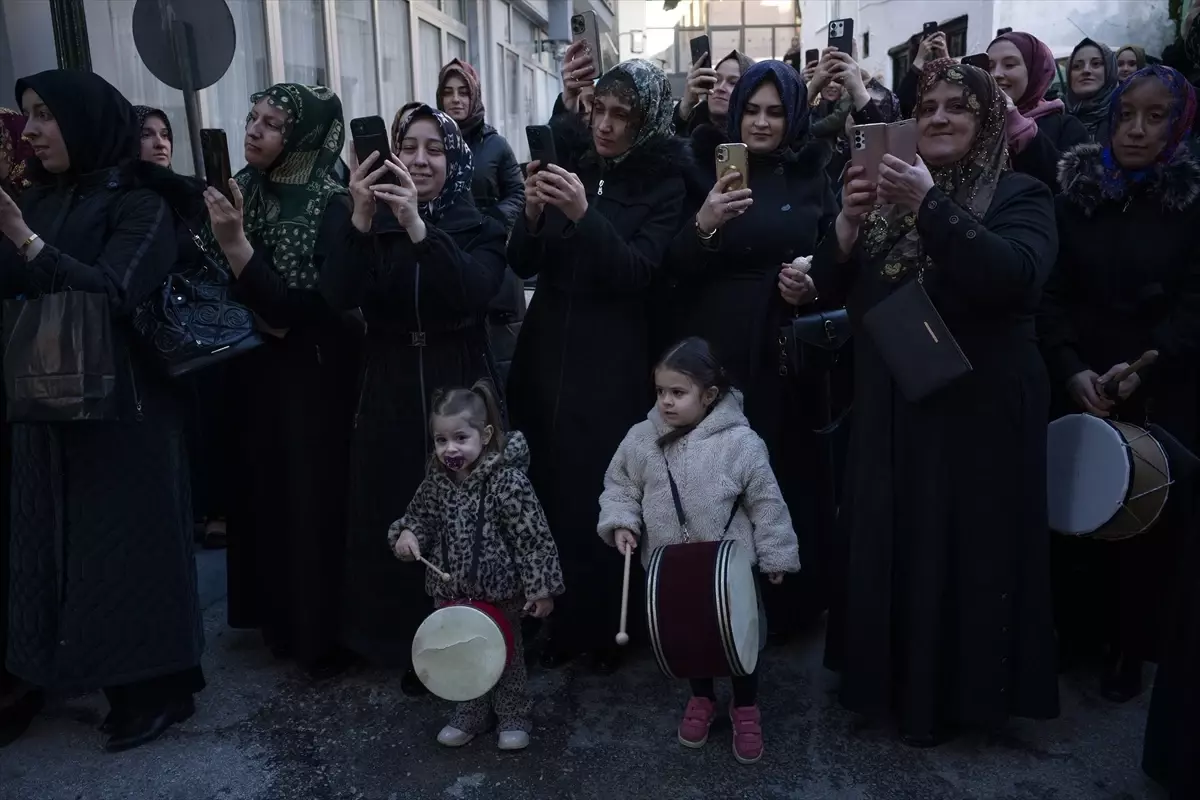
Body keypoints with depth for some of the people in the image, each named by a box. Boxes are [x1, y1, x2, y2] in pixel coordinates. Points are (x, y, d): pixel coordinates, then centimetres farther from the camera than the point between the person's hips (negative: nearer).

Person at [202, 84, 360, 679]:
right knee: (263, 496, 14)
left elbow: (306, 308, -22)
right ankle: (279, 620, 33)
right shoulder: (239, 191, 4)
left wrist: (236, 246, -26)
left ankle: (324, 635, 18)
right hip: (252, 374, 6)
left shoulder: (331, 207, -14)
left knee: (312, 501, 1)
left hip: (311, 382, -6)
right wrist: (258, 317, -9)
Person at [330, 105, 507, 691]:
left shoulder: (480, 229, 1)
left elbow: (474, 293, -20)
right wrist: (361, 220, -23)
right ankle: (410, 647, 22)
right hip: (389, 395, 2)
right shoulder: (374, 226, 6)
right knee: (395, 522, 3)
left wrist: (417, 225, -30)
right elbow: (337, 298, -11)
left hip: (460, 392, -2)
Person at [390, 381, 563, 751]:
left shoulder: (507, 482, -23)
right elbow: (420, 515, 11)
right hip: (452, 590, 5)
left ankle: (514, 717, 35)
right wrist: (407, 533, -11)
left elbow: (534, 538, -20)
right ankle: (470, 715, 41)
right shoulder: (436, 480, -5)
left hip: (499, 591, -5)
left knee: (505, 655, 15)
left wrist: (541, 588, -19)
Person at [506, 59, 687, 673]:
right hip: (546, 351, 3)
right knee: (544, 490, 1)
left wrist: (584, 215, -23)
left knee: (600, 497, -5)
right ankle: (554, 622, 19)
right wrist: (533, 214, -13)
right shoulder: (568, 160, 9)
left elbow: (638, 271, -12)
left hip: (613, 366, -3)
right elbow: (523, 265, 6)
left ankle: (603, 630, 14)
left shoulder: (664, 182, 0)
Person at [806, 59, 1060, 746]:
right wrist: (850, 221, -13)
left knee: (965, 547, 4)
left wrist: (930, 205, -25)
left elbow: (1015, 277, -22)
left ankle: (952, 693, 22)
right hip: (889, 404, 4)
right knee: (888, 542, 10)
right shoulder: (891, 191, 12)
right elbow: (830, 288, 5)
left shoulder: (1020, 195, -2)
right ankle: (892, 675, 30)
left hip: (977, 408, -4)